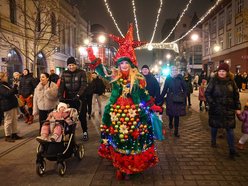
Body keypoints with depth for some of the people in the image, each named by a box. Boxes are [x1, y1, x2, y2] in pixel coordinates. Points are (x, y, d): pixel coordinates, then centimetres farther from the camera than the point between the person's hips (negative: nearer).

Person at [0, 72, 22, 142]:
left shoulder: (7, 84, 14)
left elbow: (14, 92, 21)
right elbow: (7, 94, -25)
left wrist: (15, 88, 1)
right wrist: (14, 87, -28)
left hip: (13, 105, 9)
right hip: (7, 106, -9)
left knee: (14, 120, 13)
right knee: (8, 121, 0)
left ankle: (14, 134, 23)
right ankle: (7, 136, 11)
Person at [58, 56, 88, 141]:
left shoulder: (81, 72, -5)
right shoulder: (64, 73, 5)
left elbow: (83, 85, -14)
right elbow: (61, 85, -3)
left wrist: (78, 95, -28)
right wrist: (60, 96, -17)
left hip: (80, 98, -2)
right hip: (68, 99, 3)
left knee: (82, 116, 3)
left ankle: (85, 132, 20)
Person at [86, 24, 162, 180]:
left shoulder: (138, 79, -1)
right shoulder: (114, 77, 2)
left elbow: (144, 95, 5)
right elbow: (102, 71, 4)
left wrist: (153, 106, 4)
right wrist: (93, 58, -4)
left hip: (133, 113, -2)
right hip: (116, 113, 2)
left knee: (131, 139, 3)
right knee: (117, 139, 9)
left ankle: (129, 168, 18)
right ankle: (120, 167, 25)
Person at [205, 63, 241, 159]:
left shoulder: (231, 81, 1)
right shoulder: (214, 81, -6)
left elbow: (236, 95, 6)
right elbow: (207, 93, -4)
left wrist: (237, 107, 4)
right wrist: (212, 103, -13)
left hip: (228, 109, 1)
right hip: (216, 109, -1)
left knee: (229, 129, 0)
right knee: (214, 126, 15)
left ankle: (232, 150, 6)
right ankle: (213, 141, 38)